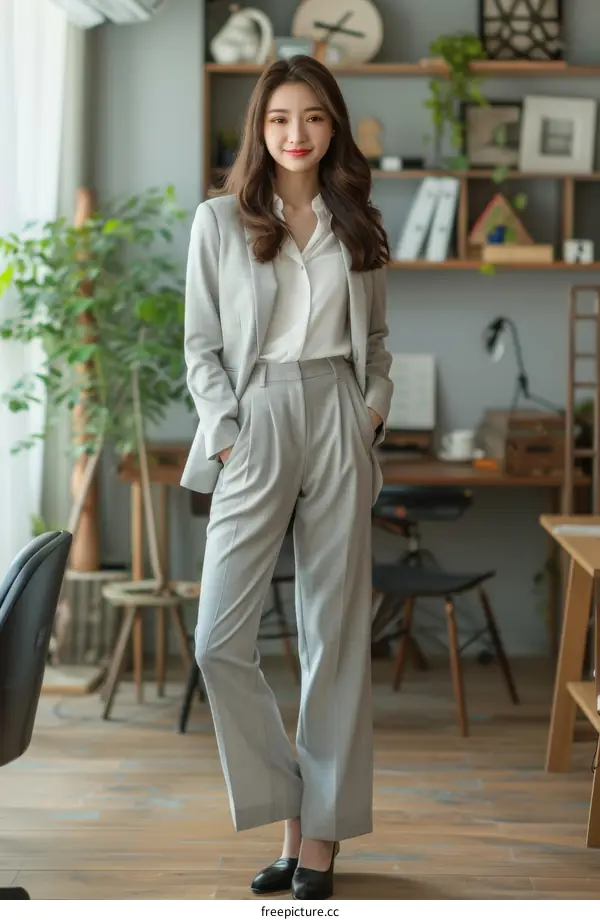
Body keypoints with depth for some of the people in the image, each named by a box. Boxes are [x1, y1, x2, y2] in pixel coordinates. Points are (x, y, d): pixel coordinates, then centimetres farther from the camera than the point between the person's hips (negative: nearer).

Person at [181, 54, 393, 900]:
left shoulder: (357, 224, 10)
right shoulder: (220, 221, 4)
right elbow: (202, 345, 3)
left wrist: (374, 408, 1)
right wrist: (227, 436, -7)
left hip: (339, 425, 2)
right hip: (256, 425, -1)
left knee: (337, 634, 3)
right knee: (219, 641, -8)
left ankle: (322, 835, 12)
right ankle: (289, 809, 10)